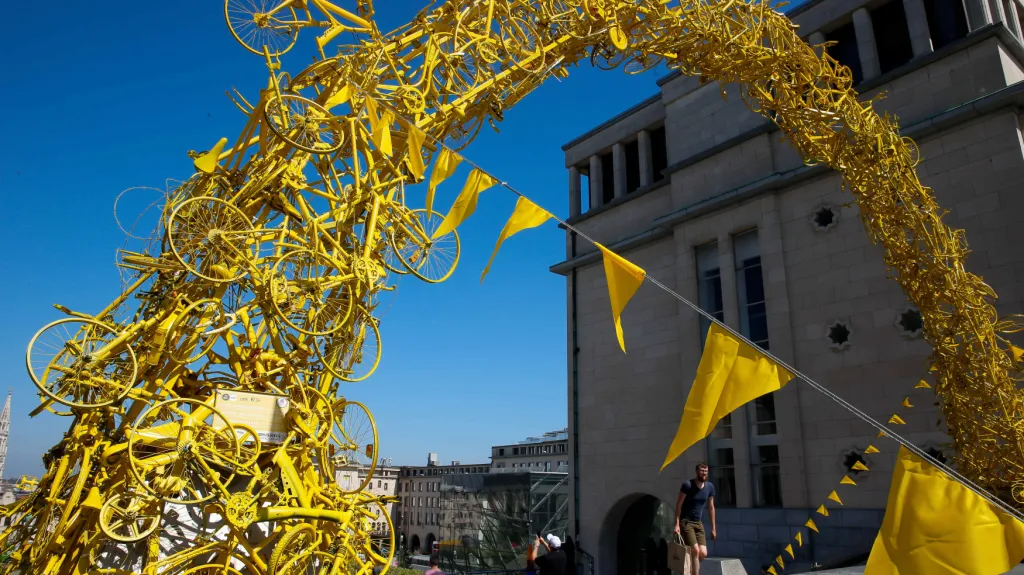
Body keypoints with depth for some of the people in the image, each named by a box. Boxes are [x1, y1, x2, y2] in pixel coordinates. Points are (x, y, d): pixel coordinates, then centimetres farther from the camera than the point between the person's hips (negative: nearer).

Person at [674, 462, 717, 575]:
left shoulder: (710, 487, 2)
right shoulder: (687, 484, -14)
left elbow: (711, 507, 11)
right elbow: (679, 505, -11)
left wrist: (713, 528, 10)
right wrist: (677, 524, -17)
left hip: (699, 523, 5)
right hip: (686, 522, -5)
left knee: (703, 553, -4)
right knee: (695, 551, -17)